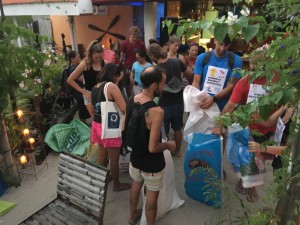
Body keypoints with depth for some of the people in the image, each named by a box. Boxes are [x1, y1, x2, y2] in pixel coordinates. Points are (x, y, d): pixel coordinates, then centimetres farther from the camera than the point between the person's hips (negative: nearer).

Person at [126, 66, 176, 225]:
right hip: (151, 163, -7)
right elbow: (153, 148, -29)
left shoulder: (132, 101, -9)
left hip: (135, 156, 7)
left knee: (136, 184, 30)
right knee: (152, 195, 16)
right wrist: (168, 145, -11)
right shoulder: (156, 111, -32)